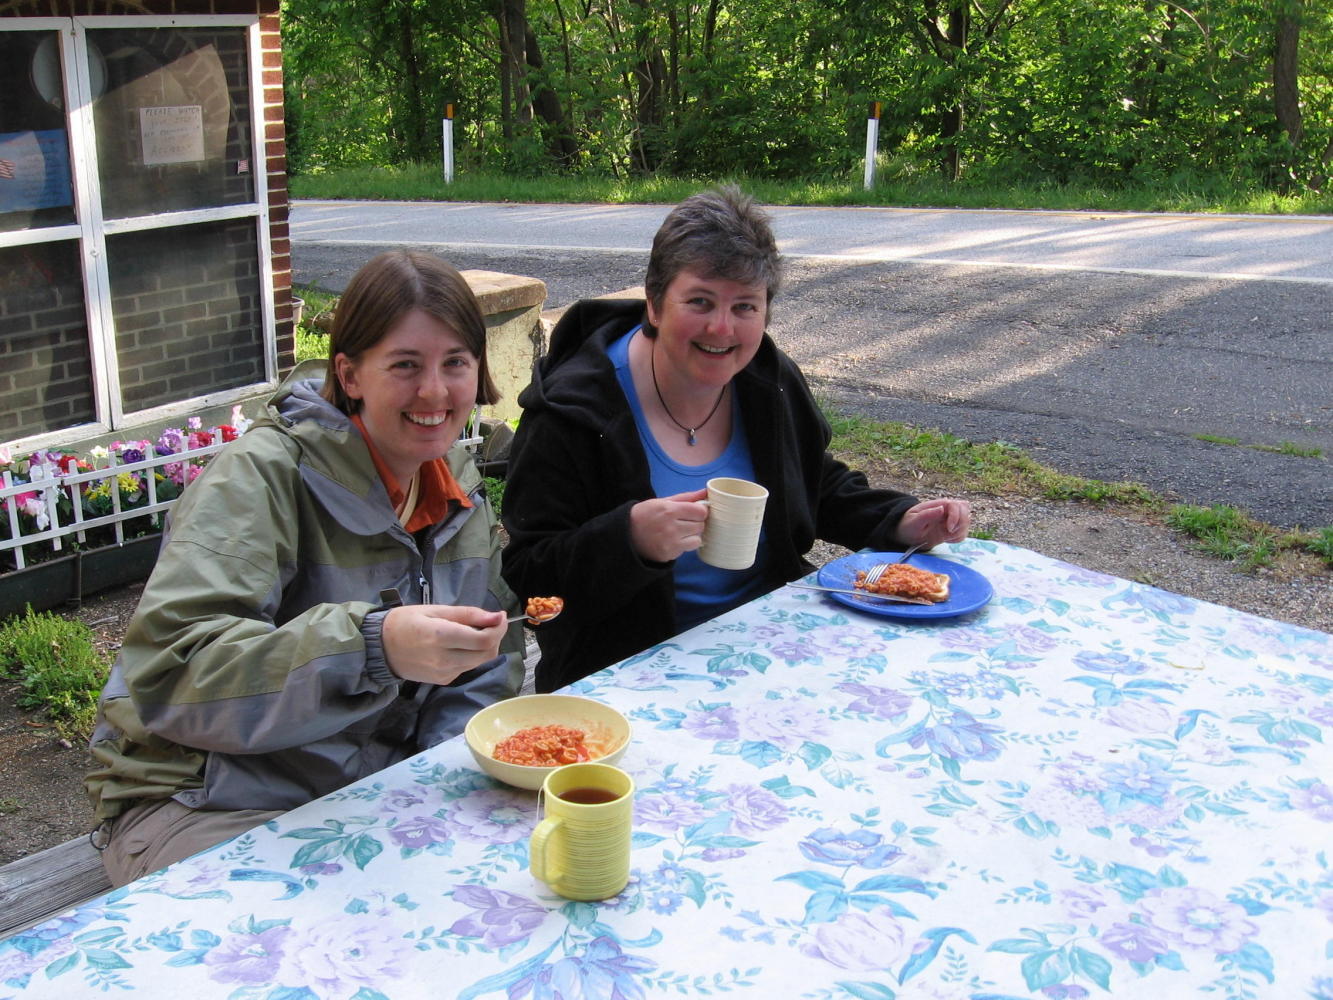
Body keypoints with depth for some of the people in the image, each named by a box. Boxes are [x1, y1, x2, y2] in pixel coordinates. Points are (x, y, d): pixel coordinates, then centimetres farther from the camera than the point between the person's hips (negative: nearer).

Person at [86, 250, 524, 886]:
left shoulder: (457, 482, 4)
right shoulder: (261, 475, -19)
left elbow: (491, 663, 10)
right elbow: (164, 672, -30)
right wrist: (373, 647, -44)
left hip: (370, 794, 7)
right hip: (202, 805, -6)